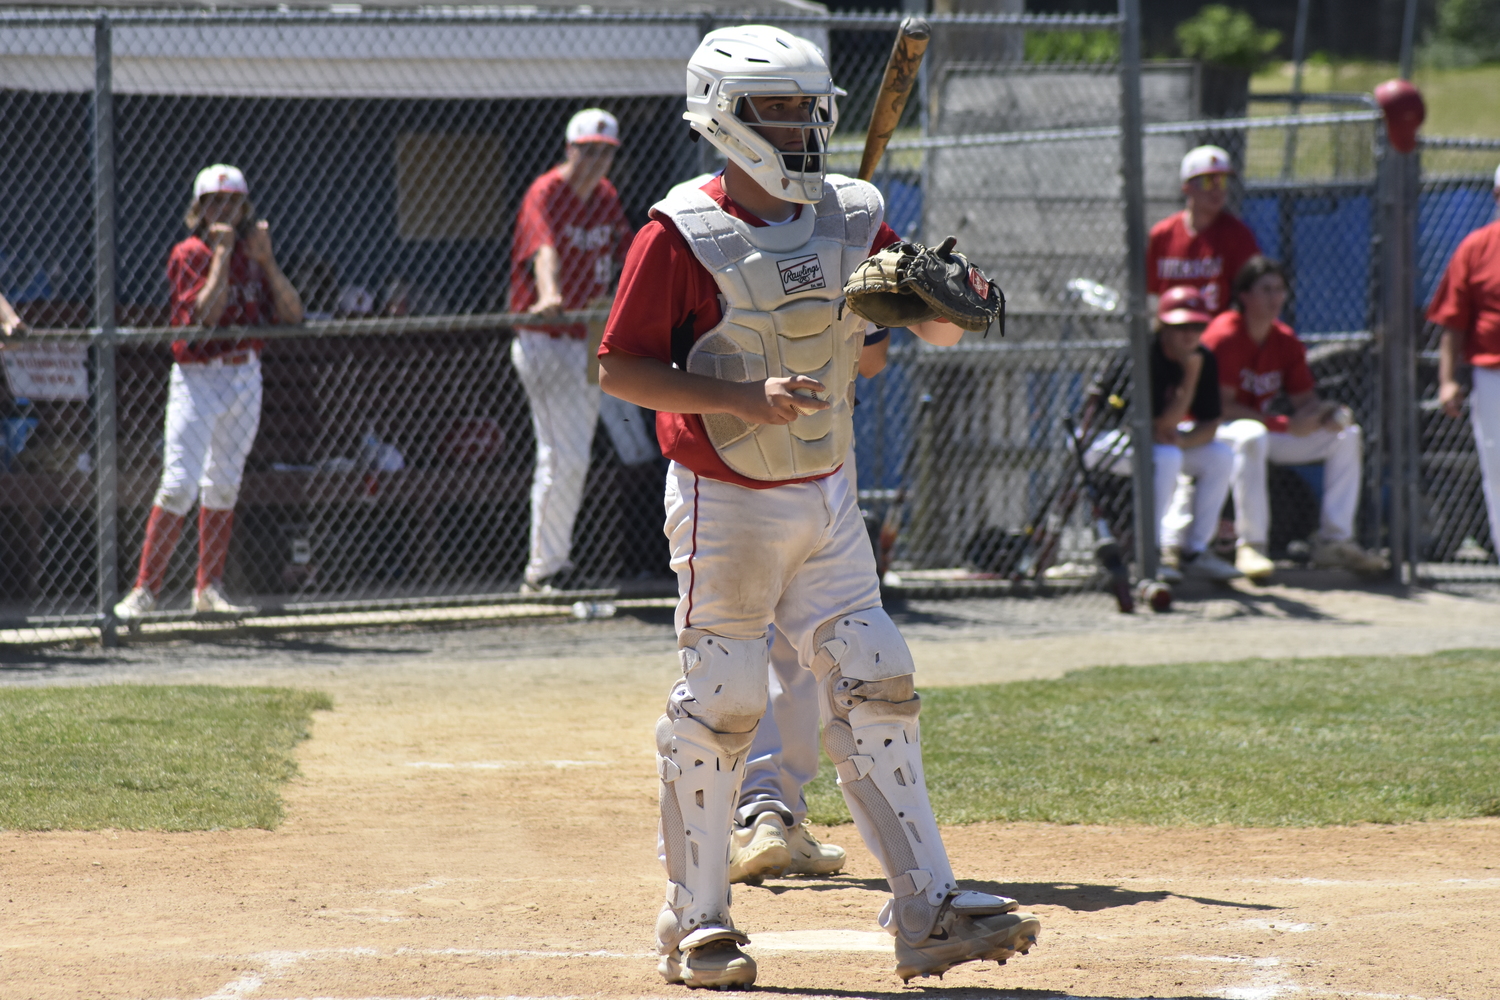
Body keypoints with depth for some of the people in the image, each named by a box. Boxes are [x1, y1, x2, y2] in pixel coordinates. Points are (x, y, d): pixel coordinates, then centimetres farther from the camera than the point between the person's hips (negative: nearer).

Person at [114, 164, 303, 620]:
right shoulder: (189, 255, -7)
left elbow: (292, 315, 1)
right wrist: (221, 254, -18)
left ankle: (208, 587, 19)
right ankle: (144, 590, -11)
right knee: (179, 485, -13)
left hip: (245, 378, 6)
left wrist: (266, 260, -8)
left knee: (224, 486, 11)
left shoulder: (251, 254, 9)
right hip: (198, 379, -6)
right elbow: (205, 315, -22)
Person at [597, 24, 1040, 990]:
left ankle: (925, 908, 1)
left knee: (874, 684, 1)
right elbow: (620, 368, -13)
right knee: (720, 700, -3)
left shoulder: (853, 217, 4)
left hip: (825, 500, 5)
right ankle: (696, 923, 8)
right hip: (724, 503, -5)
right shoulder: (683, 233, -12)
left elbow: (943, 331, 10)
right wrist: (742, 398, -24)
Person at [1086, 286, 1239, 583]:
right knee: (1165, 458, -35)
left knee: (1220, 456, -7)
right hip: (1106, 442, -8)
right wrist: (1191, 373, -30)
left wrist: (1183, 440, -26)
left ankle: (1193, 550, -4)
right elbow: (1164, 424, -29)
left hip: (1154, 437, 8)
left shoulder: (1203, 360, -6)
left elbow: (1209, 424, -4)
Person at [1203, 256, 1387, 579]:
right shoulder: (1225, 336, -18)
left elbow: (1305, 399, 6)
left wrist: (1331, 413, -19)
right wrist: (1287, 425, -26)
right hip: (1218, 432, -8)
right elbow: (1223, 406, -23)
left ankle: (1334, 541, -4)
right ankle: (1250, 546, -37)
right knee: (1251, 436, -42)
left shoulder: (1286, 342, 4)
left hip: (1269, 430, 8)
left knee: (1346, 435, -2)